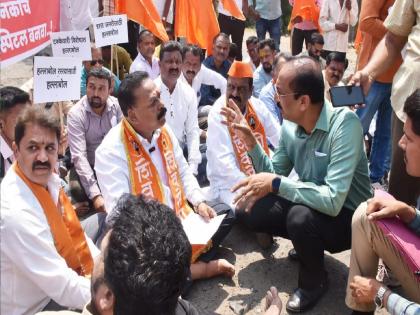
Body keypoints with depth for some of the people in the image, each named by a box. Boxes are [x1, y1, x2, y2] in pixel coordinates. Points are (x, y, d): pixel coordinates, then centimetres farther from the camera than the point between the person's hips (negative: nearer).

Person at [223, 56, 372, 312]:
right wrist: (251, 142, -12)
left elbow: (333, 200, -36)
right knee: (247, 210, -4)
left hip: (347, 215, -7)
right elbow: (274, 175, 1)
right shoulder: (290, 125, -7)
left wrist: (276, 184, -33)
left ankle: (315, 280, -3)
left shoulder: (344, 124, -30)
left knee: (301, 217, -36)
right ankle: (307, 244, 17)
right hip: (309, 205, 7)